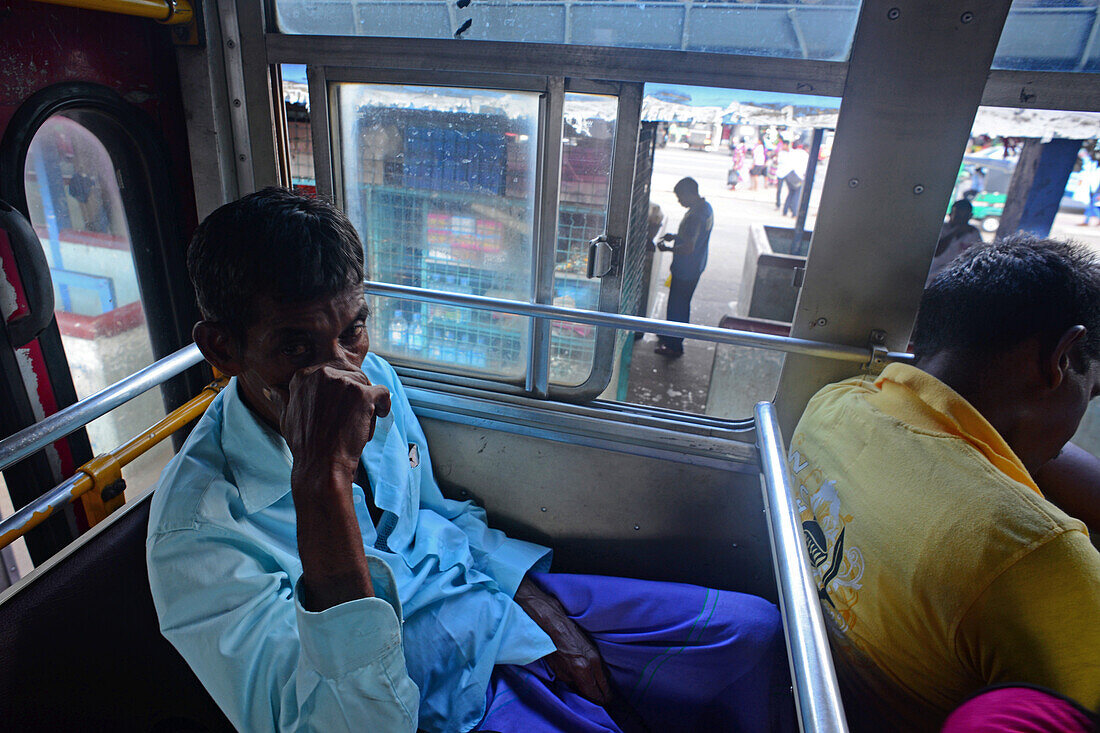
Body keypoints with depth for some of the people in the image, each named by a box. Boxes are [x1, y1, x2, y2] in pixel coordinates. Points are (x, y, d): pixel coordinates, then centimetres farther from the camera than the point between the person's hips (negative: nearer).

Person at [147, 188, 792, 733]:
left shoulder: (374, 379, -6)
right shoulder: (199, 535, -25)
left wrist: (543, 607, 2)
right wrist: (322, 480, -45)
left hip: (493, 602, 6)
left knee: (754, 633, 3)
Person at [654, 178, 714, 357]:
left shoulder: (695, 216, -29)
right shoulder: (706, 207, 4)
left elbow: (688, 248, -31)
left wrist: (667, 248, -17)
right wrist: (675, 237, 9)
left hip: (686, 270, -10)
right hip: (696, 266, 10)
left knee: (678, 305, 4)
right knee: (680, 303, 24)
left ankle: (674, 346, 17)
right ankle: (669, 336, 41)